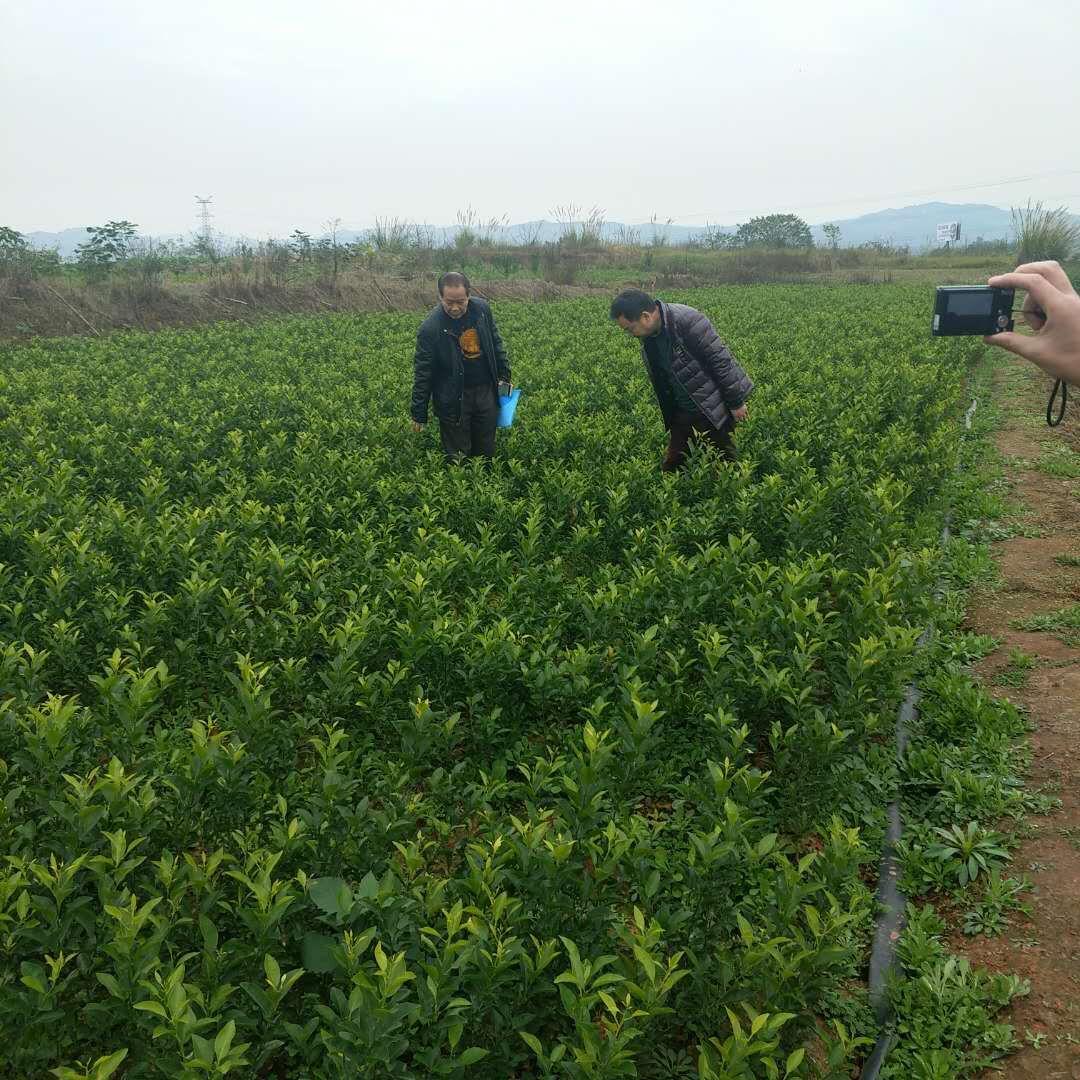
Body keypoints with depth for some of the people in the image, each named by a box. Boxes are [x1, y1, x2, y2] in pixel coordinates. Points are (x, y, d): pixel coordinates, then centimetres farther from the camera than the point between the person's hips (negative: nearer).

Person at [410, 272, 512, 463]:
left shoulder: (482, 308, -5)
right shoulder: (430, 328, -18)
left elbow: (496, 343, 12)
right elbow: (422, 374, -12)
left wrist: (504, 375, 12)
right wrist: (418, 414, -9)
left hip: (486, 391, 4)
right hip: (453, 400, -4)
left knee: (486, 450, 14)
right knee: (457, 458, 5)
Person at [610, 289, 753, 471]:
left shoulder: (686, 320, -24)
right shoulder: (648, 335, 0)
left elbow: (720, 360, -20)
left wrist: (736, 401, -15)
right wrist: (668, 416, 19)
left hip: (713, 408, -7)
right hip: (683, 411, 7)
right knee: (672, 464, 8)